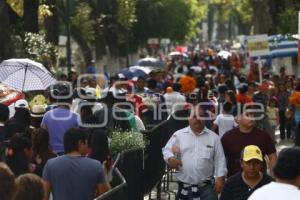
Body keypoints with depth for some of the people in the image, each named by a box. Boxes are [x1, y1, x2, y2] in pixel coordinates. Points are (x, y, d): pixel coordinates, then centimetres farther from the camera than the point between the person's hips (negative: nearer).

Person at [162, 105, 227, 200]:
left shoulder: (213, 137, 4)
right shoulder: (178, 135, 3)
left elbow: (219, 160, 4)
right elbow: (167, 150, 3)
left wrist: (220, 177, -4)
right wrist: (170, 158, -19)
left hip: (206, 186, 0)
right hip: (184, 186, 0)